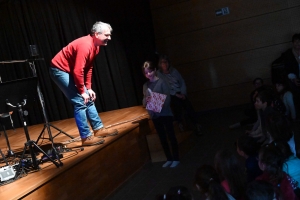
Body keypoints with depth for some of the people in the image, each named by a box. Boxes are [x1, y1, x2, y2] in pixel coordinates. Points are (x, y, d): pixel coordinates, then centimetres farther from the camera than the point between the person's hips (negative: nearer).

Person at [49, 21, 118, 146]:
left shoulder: (96, 46, 3)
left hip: (70, 71, 10)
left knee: (89, 99, 10)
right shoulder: (85, 45, -28)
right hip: (59, 70, -10)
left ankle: (98, 129, 19)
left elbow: (88, 68, 10)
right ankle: (86, 137, -6)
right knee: (80, 102, -13)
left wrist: (88, 88, 5)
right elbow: (78, 71, -29)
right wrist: (82, 91, -19)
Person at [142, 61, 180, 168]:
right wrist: (146, 100, -17)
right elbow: (144, 103, 6)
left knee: (171, 136, 4)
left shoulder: (161, 82, -6)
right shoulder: (145, 86, 7)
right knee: (162, 138, 12)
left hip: (165, 113, -5)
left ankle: (176, 159, 15)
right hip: (154, 115, 5)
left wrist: (160, 106, -30)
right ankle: (169, 159, 24)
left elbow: (167, 97, -12)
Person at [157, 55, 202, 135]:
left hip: (180, 93, 2)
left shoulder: (174, 70, 6)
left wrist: (183, 93, -5)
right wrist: (176, 94, -15)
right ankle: (180, 123, -3)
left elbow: (182, 82, 8)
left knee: (188, 106, -13)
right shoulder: (159, 74, -5)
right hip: (171, 95, -2)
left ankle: (197, 125, -8)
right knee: (177, 103, -24)